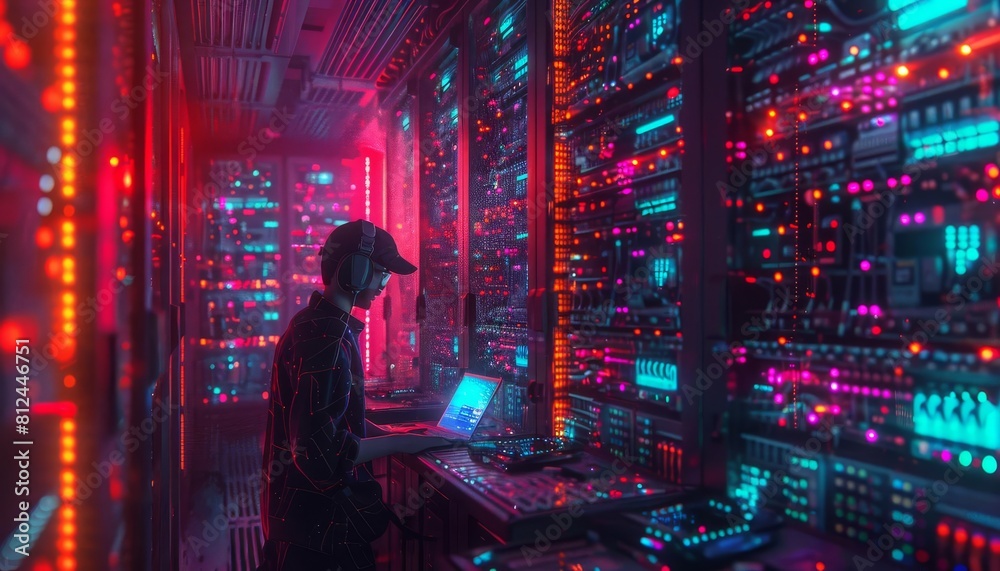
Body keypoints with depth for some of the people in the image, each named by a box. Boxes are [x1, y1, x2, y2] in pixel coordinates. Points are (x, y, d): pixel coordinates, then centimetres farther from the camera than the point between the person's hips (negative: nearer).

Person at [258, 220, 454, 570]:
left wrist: (385, 433, 9)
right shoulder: (326, 340, -26)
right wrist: (398, 443, -19)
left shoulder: (315, 323, 7)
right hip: (317, 517, -9)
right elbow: (319, 451, -28)